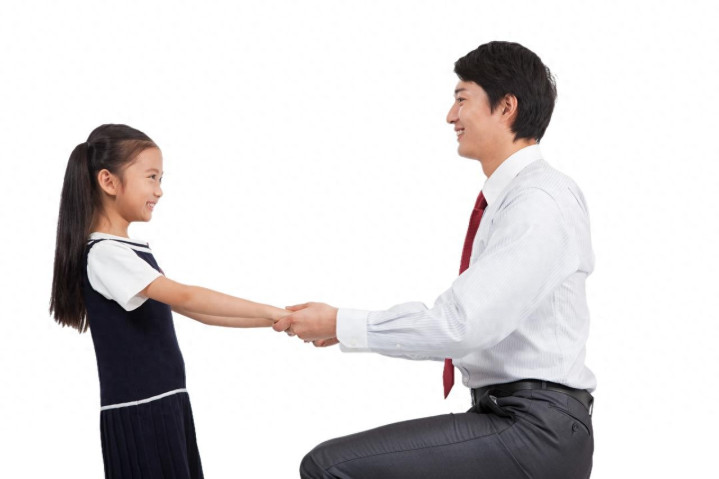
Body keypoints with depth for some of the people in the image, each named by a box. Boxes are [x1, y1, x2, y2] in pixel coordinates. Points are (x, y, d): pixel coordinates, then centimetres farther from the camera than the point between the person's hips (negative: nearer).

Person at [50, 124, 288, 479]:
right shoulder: (104, 253, -15)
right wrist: (270, 311, -23)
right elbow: (184, 297, -25)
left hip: (164, 404, 9)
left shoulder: (135, 250, 14)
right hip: (137, 413, -9)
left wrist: (275, 320, 4)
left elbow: (192, 311, 12)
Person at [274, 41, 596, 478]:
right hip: (504, 413, 10)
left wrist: (340, 324, -14)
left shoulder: (541, 203, -17)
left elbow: (461, 324, -25)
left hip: (535, 431, -10)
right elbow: (467, 317, 17)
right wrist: (350, 325, 12)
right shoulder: (510, 198, 15)